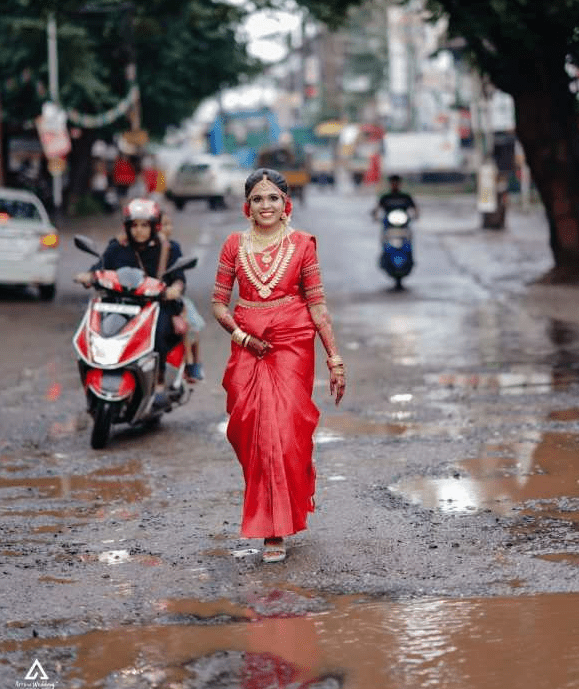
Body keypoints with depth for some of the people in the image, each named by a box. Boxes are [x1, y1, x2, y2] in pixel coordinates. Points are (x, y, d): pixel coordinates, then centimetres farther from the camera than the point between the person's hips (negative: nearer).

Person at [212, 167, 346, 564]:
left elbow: (318, 304, 1)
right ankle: (273, 518, 22)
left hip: (292, 345, -2)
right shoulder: (235, 245, 5)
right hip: (248, 348, 2)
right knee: (249, 432, -1)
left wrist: (335, 359, -2)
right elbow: (219, 302, 8)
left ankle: (275, 530, -2)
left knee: (285, 431, -10)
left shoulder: (301, 244, 1)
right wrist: (240, 335, -9)